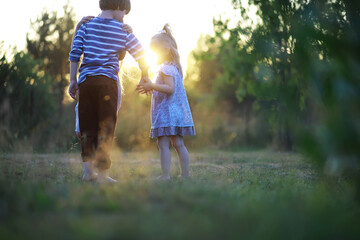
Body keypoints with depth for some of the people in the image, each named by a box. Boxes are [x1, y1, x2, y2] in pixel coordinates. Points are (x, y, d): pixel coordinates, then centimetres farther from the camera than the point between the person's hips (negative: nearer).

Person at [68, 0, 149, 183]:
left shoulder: (86, 26, 11)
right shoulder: (123, 32, 5)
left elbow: (74, 53, 4)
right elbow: (141, 56, 9)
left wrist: (73, 80, 8)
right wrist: (144, 78, 24)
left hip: (85, 80, 3)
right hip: (107, 80, -3)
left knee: (87, 126, 9)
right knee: (106, 127, 1)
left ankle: (88, 168, 1)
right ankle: (102, 172, -2)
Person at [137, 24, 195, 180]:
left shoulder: (166, 68, -12)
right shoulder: (174, 67, 17)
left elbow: (170, 88, -23)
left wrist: (152, 86, -26)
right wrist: (151, 88, 26)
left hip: (166, 113, -9)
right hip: (177, 112, 10)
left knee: (163, 144, -8)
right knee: (178, 144, 9)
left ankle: (165, 175, -10)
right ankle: (185, 174, 10)